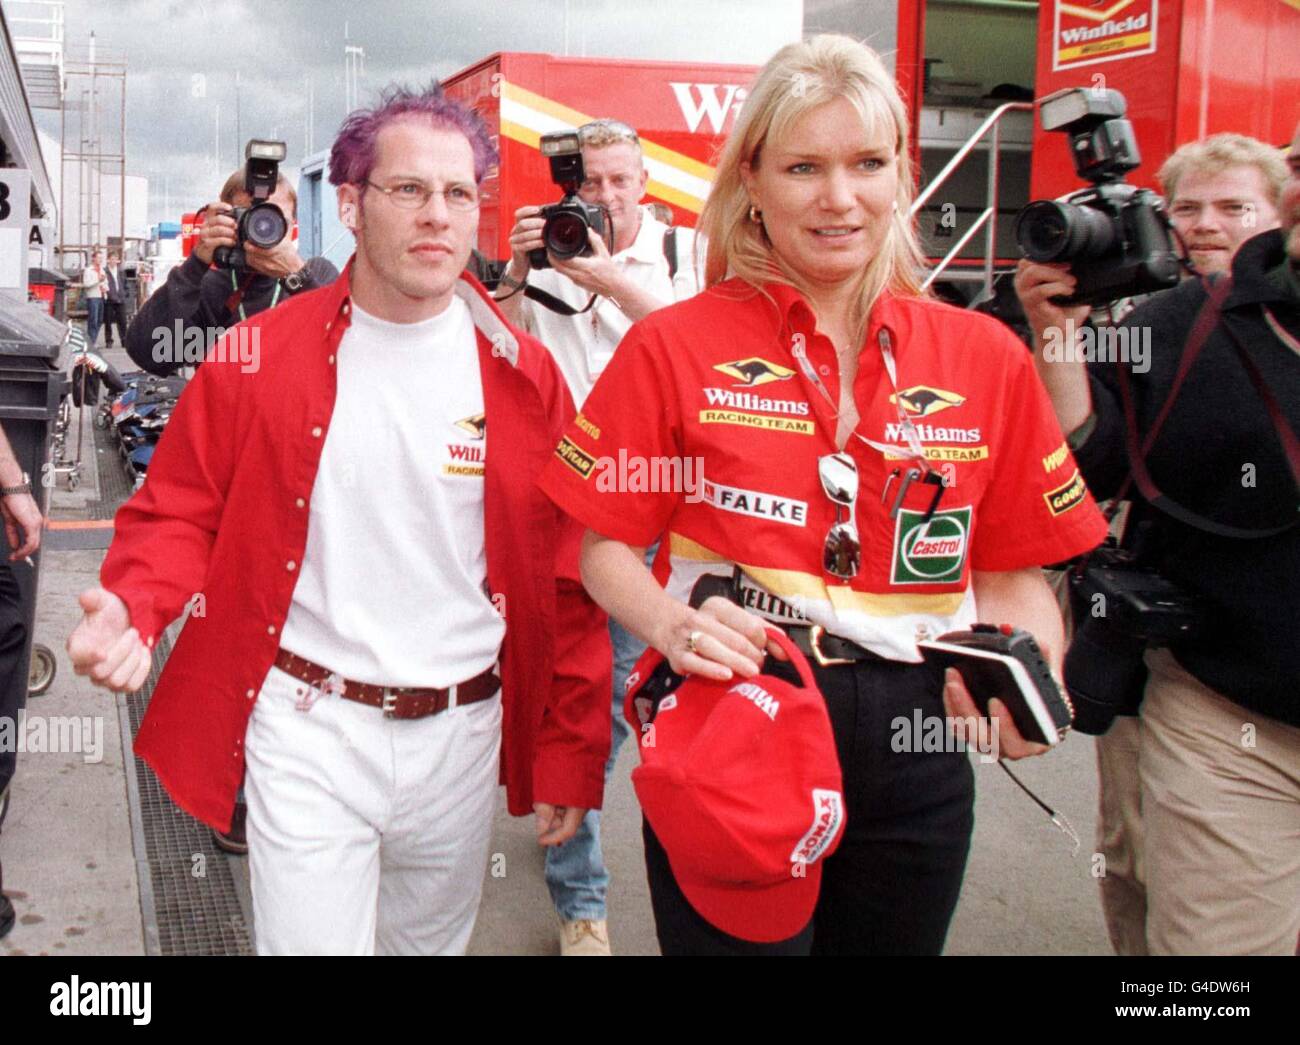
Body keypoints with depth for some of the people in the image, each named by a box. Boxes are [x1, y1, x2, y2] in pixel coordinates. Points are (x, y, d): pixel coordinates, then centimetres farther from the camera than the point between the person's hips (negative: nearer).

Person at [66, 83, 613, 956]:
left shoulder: (524, 376, -2)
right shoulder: (262, 356, -5)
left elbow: (570, 581, 0)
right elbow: (181, 514, 3)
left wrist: (569, 759, 1)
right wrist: (132, 607, -19)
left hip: (462, 734, 2)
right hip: (308, 730, -2)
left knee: (431, 940, 21)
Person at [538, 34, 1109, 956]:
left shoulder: (986, 357, 3)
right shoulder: (675, 346, -3)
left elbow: (1013, 570, 8)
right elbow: (606, 542, 1)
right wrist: (672, 621, -18)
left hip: (913, 749, 3)